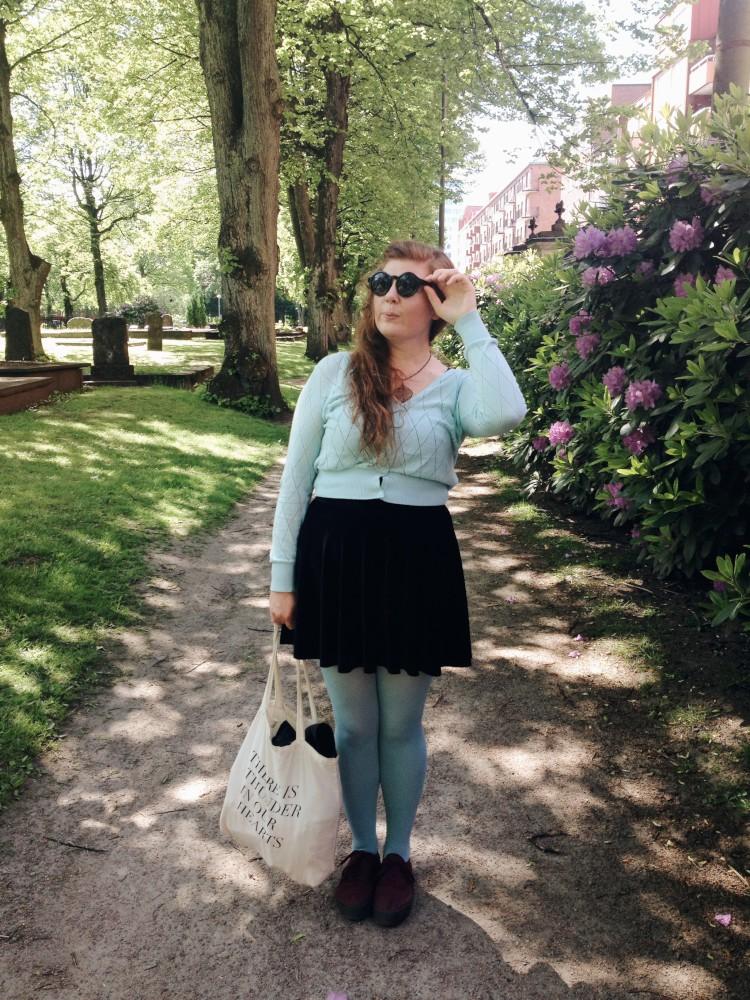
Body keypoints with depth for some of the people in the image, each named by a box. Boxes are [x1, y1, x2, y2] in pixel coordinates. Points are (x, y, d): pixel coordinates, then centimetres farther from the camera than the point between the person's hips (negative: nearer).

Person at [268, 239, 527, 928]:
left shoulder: (455, 387, 0)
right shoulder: (335, 373, 0)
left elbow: (506, 416, -26)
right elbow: (296, 476, 2)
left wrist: (470, 320, -16)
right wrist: (283, 577, 1)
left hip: (416, 563, 0)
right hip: (335, 555, 1)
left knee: (402, 724, 14)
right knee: (354, 722, 15)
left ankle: (399, 853, 38)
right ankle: (361, 849, 38)